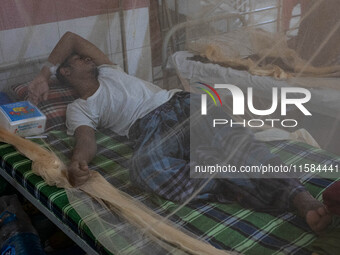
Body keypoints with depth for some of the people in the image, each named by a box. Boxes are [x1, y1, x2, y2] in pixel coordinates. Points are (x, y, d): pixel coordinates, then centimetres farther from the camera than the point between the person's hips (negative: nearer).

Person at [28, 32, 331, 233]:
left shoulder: (109, 71, 34)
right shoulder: (78, 108, 20)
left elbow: (71, 37, 40)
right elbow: (87, 140, 0)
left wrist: (43, 74, 32)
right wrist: (77, 162, -24)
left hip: (180, 102, 3)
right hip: (150, 128, -3)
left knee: (227, 134, -30)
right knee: (144, 167, -40)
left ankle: (305, 201, -48)